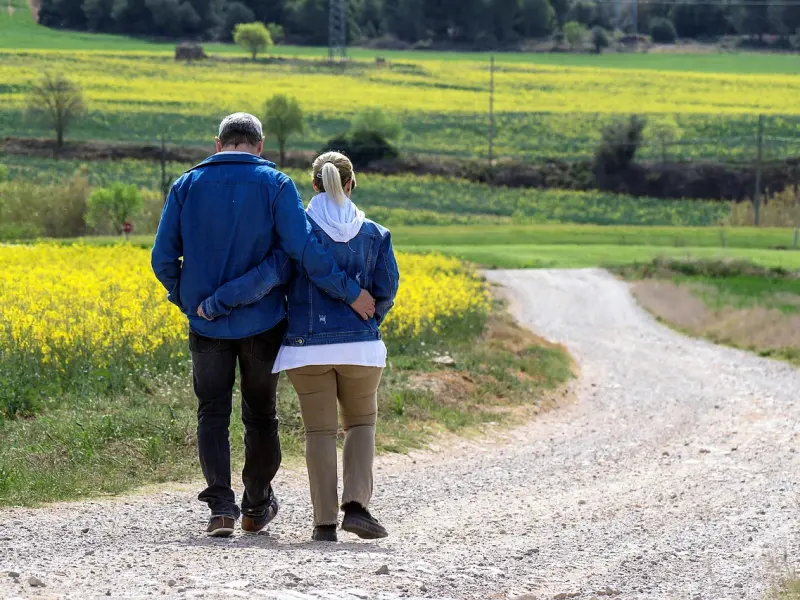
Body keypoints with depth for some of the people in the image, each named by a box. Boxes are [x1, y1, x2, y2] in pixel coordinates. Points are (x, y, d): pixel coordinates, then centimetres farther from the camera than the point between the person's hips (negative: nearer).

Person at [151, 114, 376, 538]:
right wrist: (350, 292, -13)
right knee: (260, 415, 14)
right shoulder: (275, 185, -6)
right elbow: (304, 249, -18)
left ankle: (221, 507, -11)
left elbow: (163, 258, -1)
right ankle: (256, 507, 24)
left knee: (212, 414, 5)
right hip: (261, 323, -1)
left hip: (206, 323, 1)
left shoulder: (187, 186, 1)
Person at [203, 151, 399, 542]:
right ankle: (356, 505, -2)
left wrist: (214, 302, -11)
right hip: (360, 346, 1)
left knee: (320, 431, 5)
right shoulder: (375, 235, 2)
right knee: (361, 423, 17)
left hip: (308, 347, -1)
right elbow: (386, 290, 0)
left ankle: (325, 522, 1)